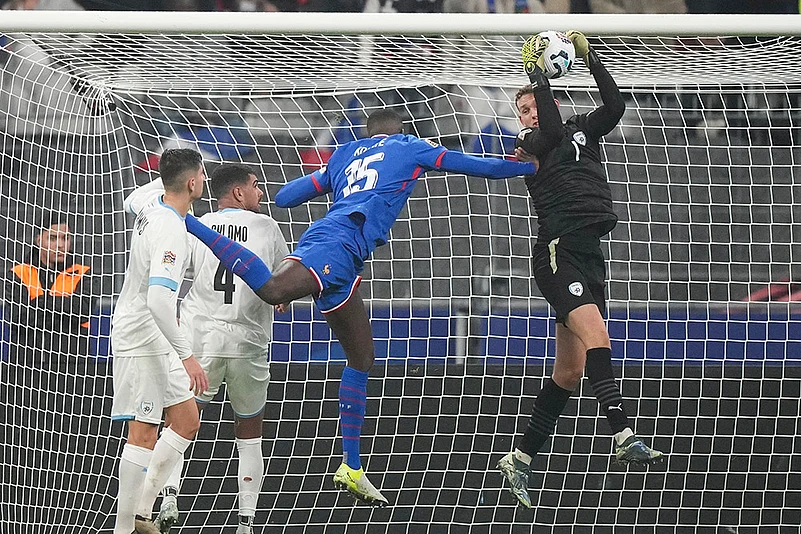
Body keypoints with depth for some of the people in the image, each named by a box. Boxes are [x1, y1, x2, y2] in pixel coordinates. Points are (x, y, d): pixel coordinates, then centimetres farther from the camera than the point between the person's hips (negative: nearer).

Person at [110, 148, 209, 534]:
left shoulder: (150, 215, 6)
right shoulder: (171, 231, -24)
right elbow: (158, 299, -33)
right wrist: (186, 356, -32)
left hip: (156, 342, 10)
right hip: (141, 340, -10)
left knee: (187, 422, 12)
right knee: (143, 432, -6)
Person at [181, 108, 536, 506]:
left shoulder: (344, 155, 33)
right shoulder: (409, 148, 20)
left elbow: (284, 197, 31)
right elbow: (479, 167, 24)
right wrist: (531, 165, 37)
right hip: (340, 242, -8)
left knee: (361, 357, 14)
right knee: (273, 289, -33)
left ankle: (351, 468, 12)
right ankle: (190, 226, -37)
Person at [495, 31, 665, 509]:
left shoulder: (583, 130, 20)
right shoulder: (529, 147, 4)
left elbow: (615, 106, 3)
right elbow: (552, 132, -18)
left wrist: (591, 58, -3)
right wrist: (539, 75, -11)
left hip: (591, 255, 6)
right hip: (559, 250, -6)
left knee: (570, 371, 5)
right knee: (596, 337, -26)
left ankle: (520, 459, 11)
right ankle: (625, 436, -40)